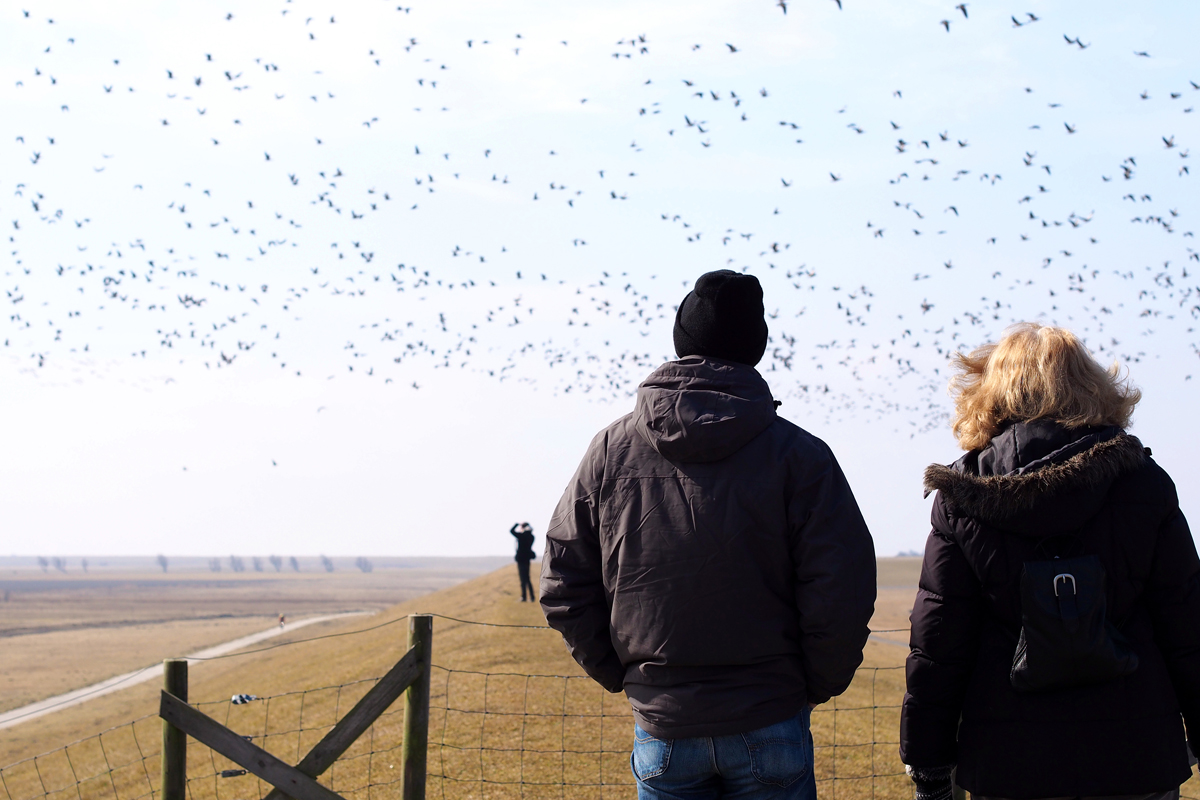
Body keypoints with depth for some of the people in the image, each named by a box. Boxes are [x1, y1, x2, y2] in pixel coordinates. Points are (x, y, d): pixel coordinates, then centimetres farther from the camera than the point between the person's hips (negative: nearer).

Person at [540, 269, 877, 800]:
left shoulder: (611, 449, 0)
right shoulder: (799, 455, -8)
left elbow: (563, 587, 2)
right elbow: (842, 597, -12)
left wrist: (621, 674, 12)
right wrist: (815, 686, 4)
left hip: (661, 727, 2)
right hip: (768, 728, -2)